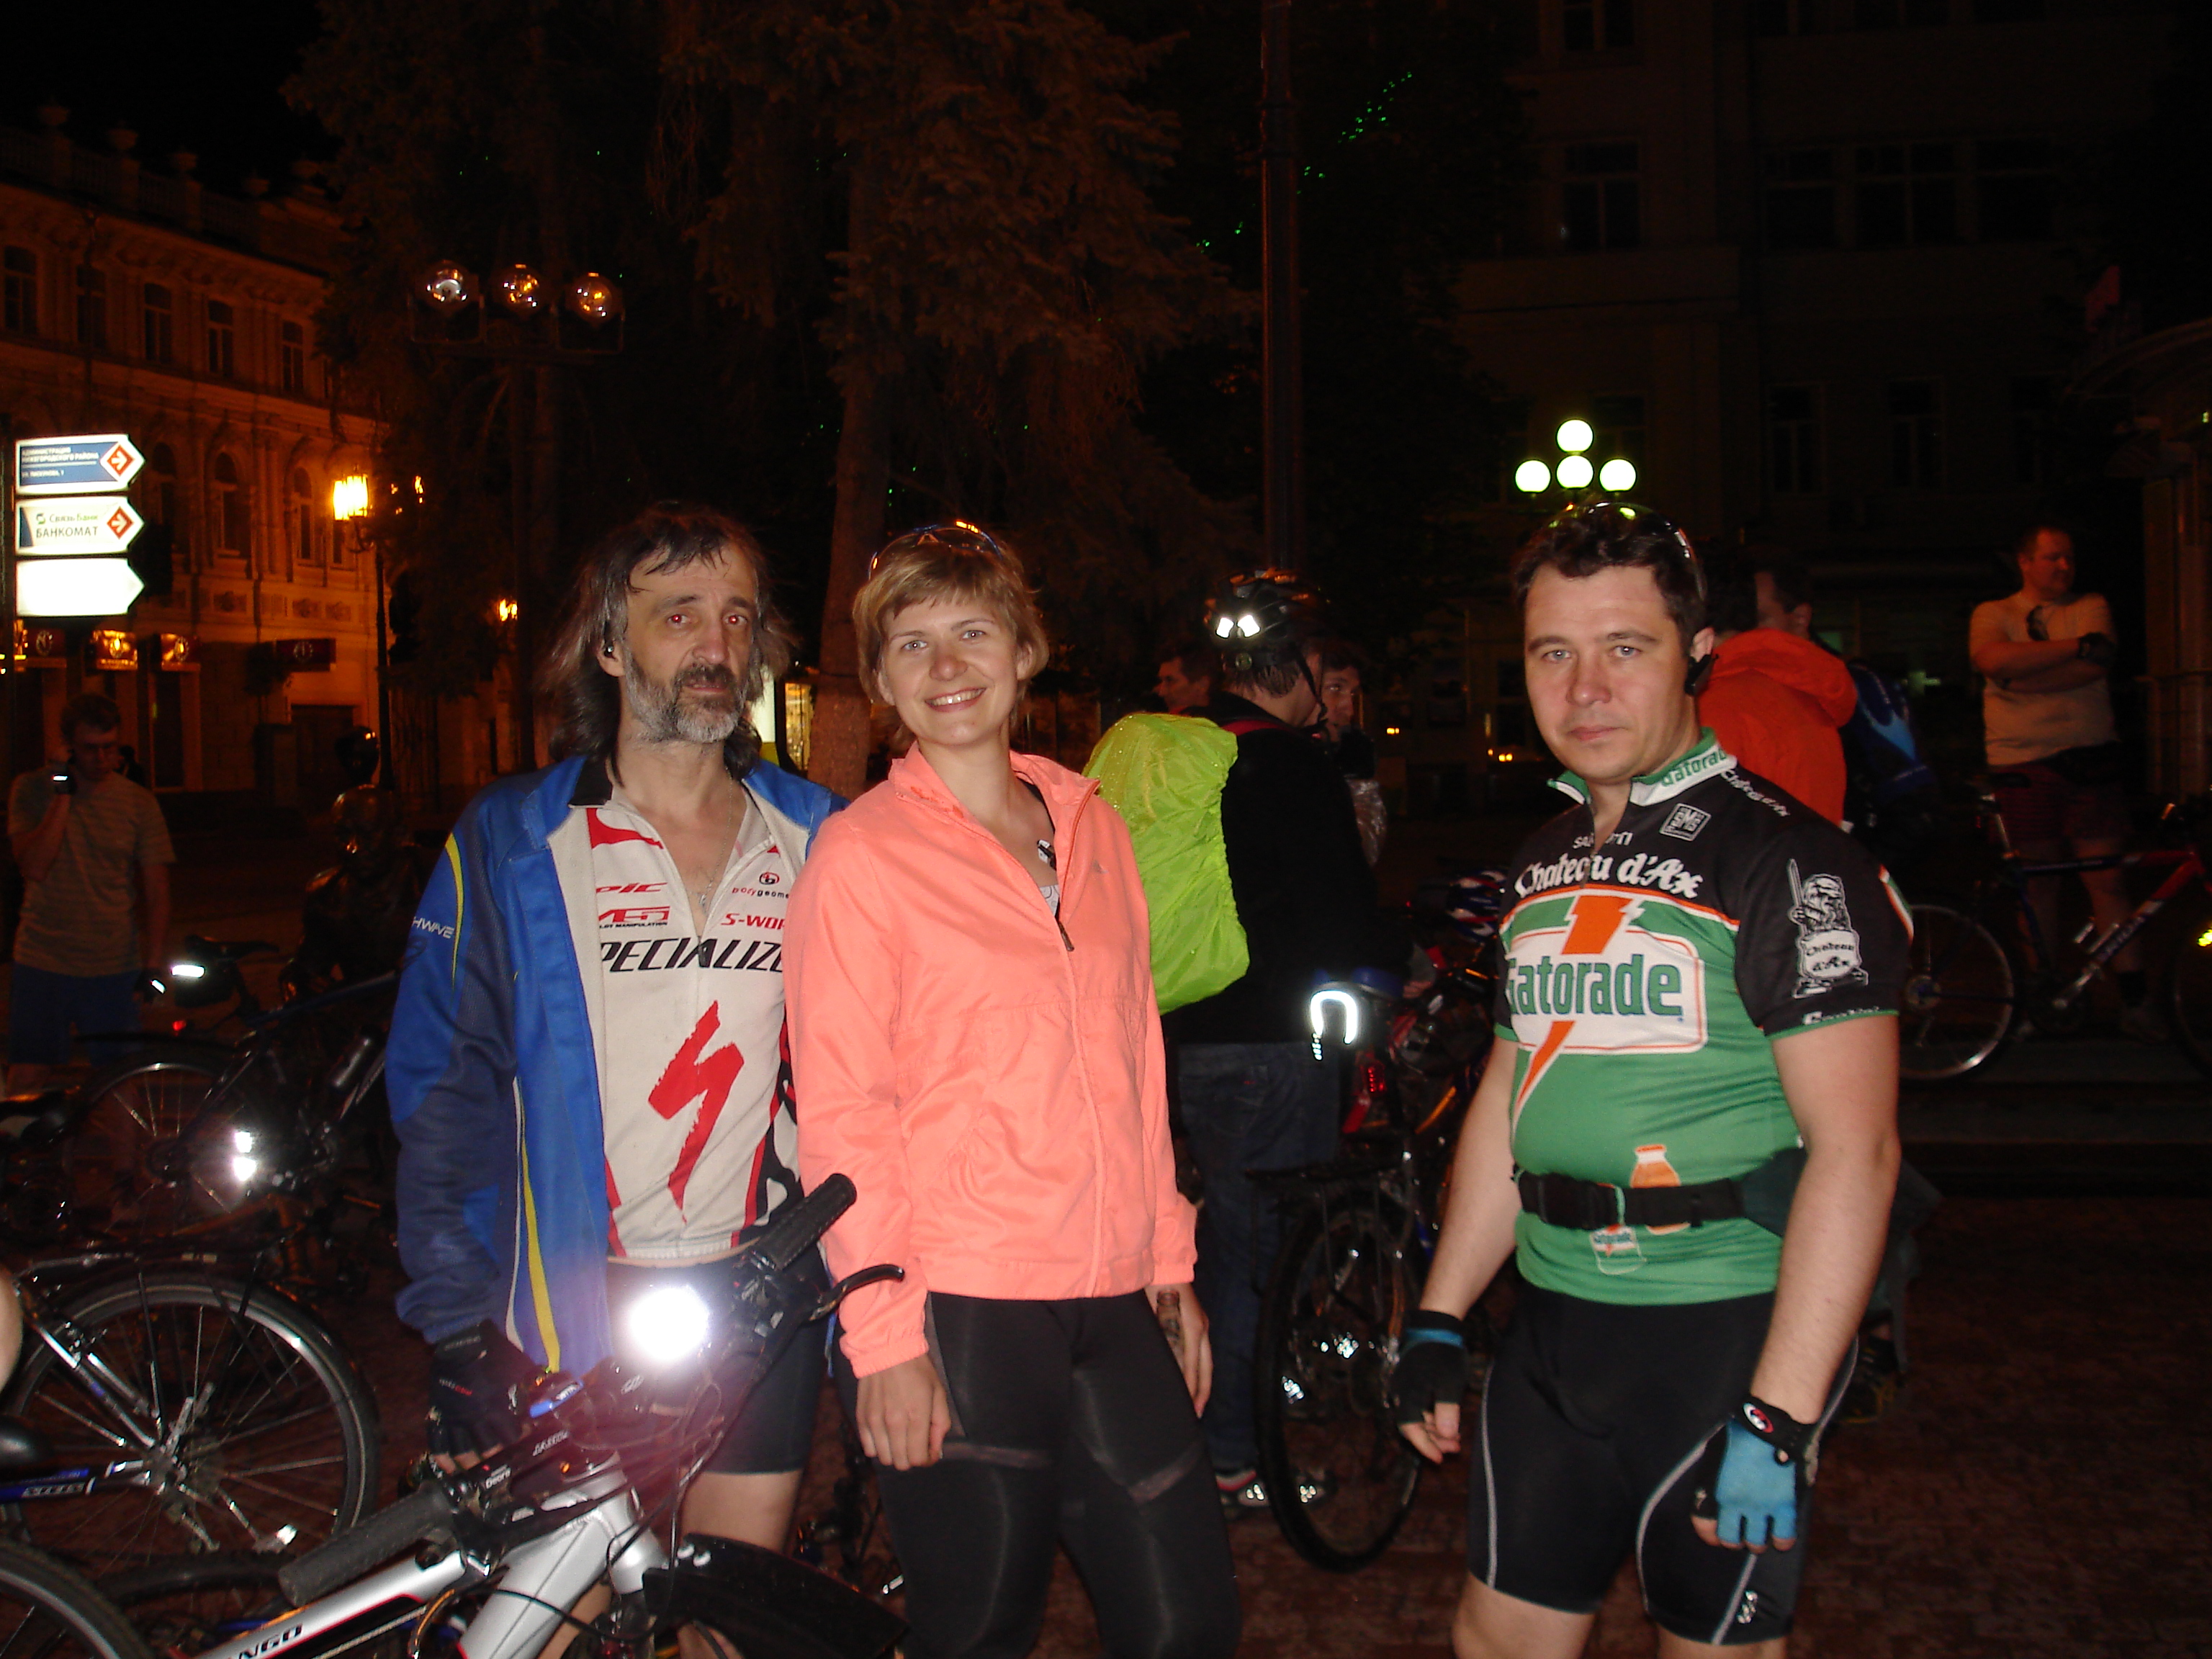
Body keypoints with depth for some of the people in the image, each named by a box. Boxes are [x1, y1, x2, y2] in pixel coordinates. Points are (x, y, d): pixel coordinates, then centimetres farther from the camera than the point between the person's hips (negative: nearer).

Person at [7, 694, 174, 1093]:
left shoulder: (139, 802, 1)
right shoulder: (32, 790, 0)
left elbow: (156, 891, 4)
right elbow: (34, 867, -15)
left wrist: (154, 963, -4)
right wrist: (64, 796, -15)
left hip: (114, 970, 1)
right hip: (42, 966, 0)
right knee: (26, 1078, 1)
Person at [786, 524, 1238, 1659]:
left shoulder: (1093, 828, 12)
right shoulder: (860, 853, -5)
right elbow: (840, 1114, -8)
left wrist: (1171, 1265, 14)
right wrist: (883, 1336, -13)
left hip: (1115, 1306, 5)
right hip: (954, 1313, -5)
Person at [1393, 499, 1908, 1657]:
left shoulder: (1786, 859, -12)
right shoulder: (1546, 862, 11)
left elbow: (1854, 1149, -18)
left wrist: (1779, 1418, -22)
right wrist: (1437, 1321, 14)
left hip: (1729, 1331, -6)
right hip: (1552, 1326, 7)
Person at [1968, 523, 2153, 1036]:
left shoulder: (2091, 608, 10)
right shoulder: (1992, 614, 8)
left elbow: (2095, 666, -9)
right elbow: (1994, 660, -15)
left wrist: (2022, 681, -15)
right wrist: (2075, 644, -17)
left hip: (2091, 758, 0)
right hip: (2023, 764, 0)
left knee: (2108, 878, -5)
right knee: (2039, 881, 5)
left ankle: (2135, 999, -4)